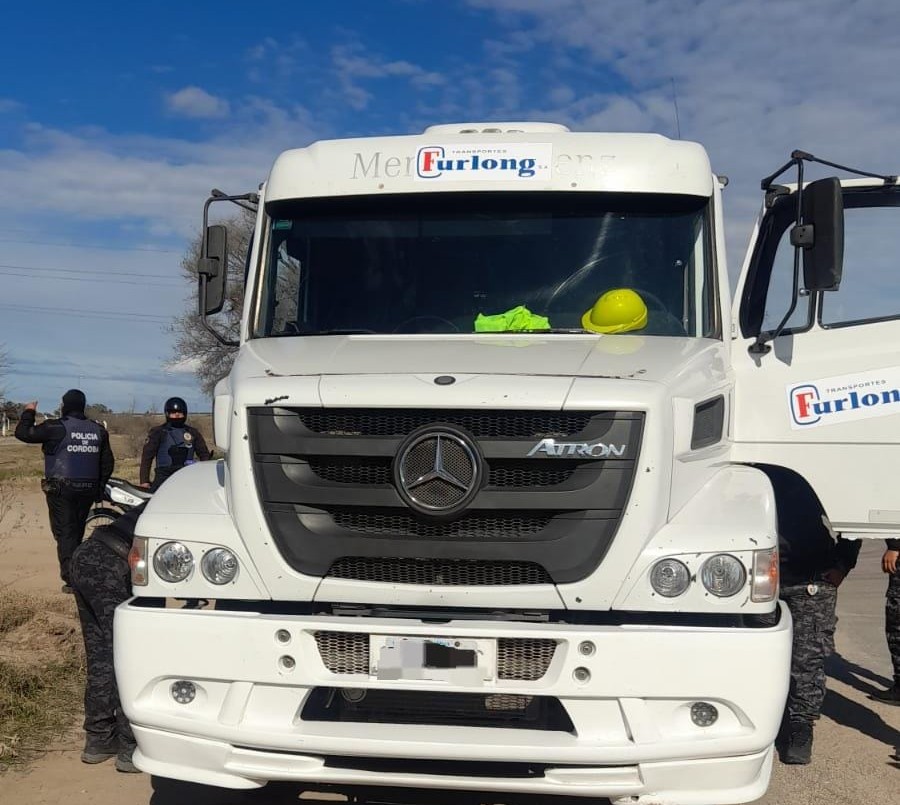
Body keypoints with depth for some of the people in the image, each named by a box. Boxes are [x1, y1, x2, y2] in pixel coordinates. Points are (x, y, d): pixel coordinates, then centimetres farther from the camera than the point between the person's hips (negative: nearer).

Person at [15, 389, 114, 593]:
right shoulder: (98, 430, 8)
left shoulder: (56, 428, -10)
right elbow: (108, 462, 12)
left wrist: (29, 412, 12)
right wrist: (99, 487, 21)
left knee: (65, 533, -4)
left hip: (61, 490, -5)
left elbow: (23, 433, -5)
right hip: (88, 490, 5)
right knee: (77, 532, 16)